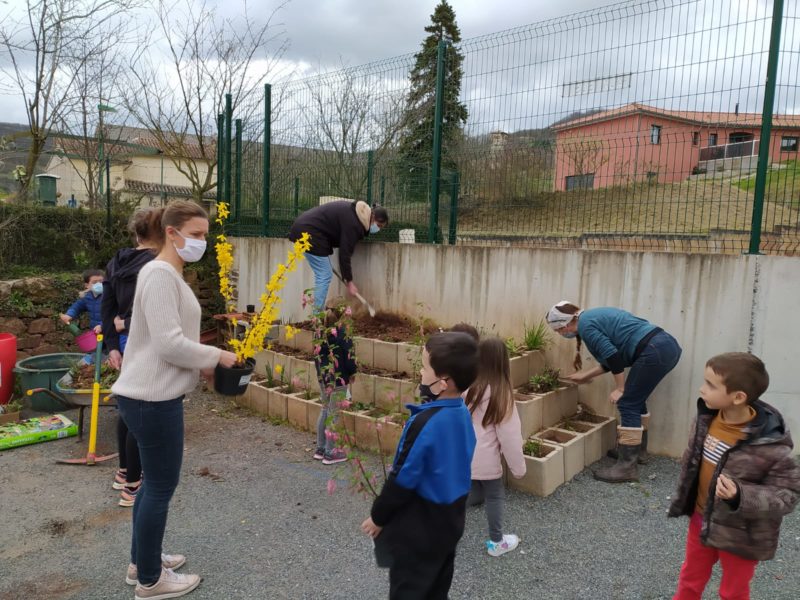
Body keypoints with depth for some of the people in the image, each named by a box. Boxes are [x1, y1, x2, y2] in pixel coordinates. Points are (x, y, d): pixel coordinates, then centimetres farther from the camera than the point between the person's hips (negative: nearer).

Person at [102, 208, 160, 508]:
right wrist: (127, 323, -6)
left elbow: (107, 307, 9)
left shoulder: (116, 262, 10)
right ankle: (132, 486, 10)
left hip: (125, 343, 9)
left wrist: (112, 345, 9)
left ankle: (124, 471, 35)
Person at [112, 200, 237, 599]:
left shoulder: (170, 274, 14)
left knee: (154, 481, 20)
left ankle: (141, 562, 37)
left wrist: (201, 365, 6)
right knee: (162, 485, 3)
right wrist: (216, 356, -13)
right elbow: (169, 343, -24)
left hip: (153, 394, 10)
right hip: (151, 398, -10)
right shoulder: (160, 273, -18)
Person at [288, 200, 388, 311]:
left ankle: (317, 313, 16)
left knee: (323, 274, 13)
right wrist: (349, 281, -10)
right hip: (309, 232, -10)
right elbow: (345, 253, -18)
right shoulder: (353, 223, -20)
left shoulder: (354, 210, 10)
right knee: (324, 275, -8)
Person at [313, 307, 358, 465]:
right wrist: (353, 372, 0)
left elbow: (317, 354, 8)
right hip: (339, 378, -7)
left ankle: (320, 448, 27)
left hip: (323, 376, 7)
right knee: (333, 414, 2)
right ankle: (330, 453, 11)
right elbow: (349, 353, -15)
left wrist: (322, 371, 17)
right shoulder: (342, 331, -17)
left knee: (325, 410, 18)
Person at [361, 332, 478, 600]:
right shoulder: (463, 415, -4)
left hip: (418, 530, -7)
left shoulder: (425, 423, -29)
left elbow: (403, 479, -21)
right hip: (450, 521, 7)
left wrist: (378, 517, -5)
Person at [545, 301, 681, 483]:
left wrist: (621, 389, -4)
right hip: (667, 345, 10)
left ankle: (627, 467, 0)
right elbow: (612, 358, 25)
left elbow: (613, 357, -14)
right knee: (636, 399, 22)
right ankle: (638, 449, 35)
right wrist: (587, 375, 31)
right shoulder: (593, 317, 21)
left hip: (654, 352, -10)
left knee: (628, 404, -4)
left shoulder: (585, 325, -8)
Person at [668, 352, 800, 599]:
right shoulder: (706, 416, -13)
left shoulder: (770, 446, -31)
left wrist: (740, 497, -37)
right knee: (690, 579, 26)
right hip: (701, 520, 5)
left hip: (740, 535, -5)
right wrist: (682, 499, 12)